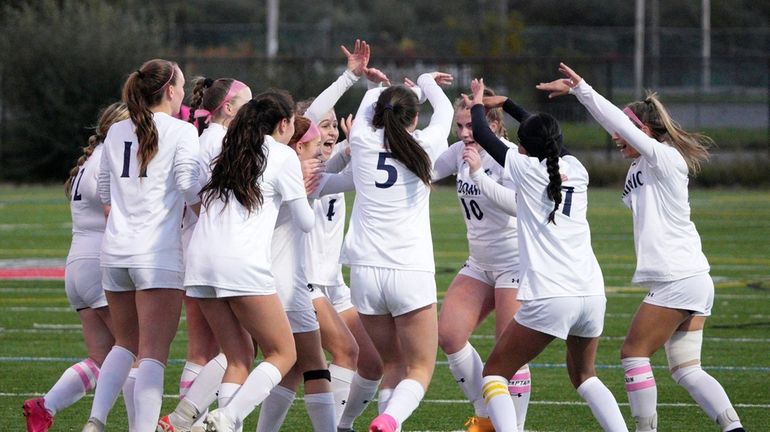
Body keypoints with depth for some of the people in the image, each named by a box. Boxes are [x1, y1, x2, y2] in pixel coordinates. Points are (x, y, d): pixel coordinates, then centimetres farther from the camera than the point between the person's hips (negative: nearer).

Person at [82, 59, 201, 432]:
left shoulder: (116, 132, 13)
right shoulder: (181, 132, -4)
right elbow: (189, 186, -14)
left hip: (115, 251, 6)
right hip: (158, 255, -6)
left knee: (125, 344, 19)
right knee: (153, 354, -6)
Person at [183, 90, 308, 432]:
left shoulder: (228, 151, 21)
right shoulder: (283, 156, 3)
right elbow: (305, 222, 7)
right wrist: (301, 194, 30)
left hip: (201, 259, 7)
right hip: (243, 263, -7)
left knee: (239, 358, 12)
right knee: (283, 354, 2)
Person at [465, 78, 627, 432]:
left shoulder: (527, 167, 0)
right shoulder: (575, 169, 13)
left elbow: (482, 134, 15)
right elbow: (545, 139, 34)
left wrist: (478, 102, 35)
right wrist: (505, 103, 45)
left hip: (548, 298, -6)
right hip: (592, 294, 6)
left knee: (495, 372, 5)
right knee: (583, 374, 26)